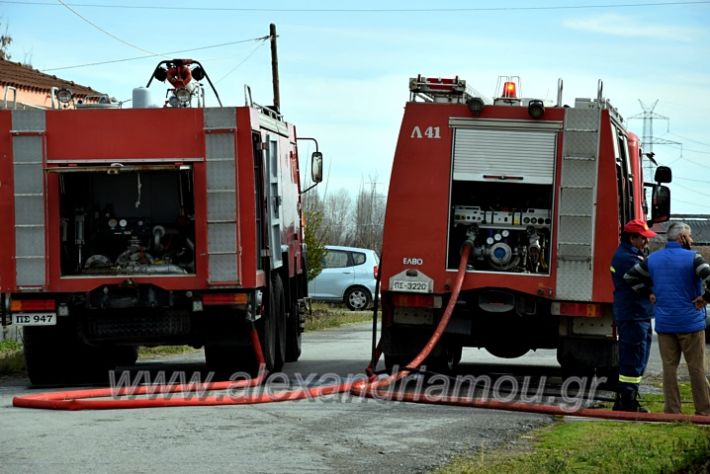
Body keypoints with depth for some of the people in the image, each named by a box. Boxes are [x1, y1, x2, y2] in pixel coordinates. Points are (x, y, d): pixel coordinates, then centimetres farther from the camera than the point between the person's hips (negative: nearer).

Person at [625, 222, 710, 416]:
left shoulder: (653, 259, 7)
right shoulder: (692, 258, -10)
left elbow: (630, 276, 12)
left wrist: (648, 294, 12)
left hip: (664, 323, 4)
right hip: (690, 322, -4)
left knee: (669, 367, 8)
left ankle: (672, 410, 8)